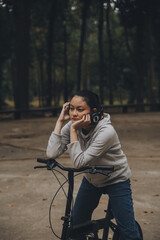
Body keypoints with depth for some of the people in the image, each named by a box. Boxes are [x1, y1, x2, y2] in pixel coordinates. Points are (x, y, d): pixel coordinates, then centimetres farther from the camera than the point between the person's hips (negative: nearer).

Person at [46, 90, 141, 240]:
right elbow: (52, 153, -27)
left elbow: (79, 162, -35)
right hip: (91, 179, 5)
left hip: (116, 181, -5)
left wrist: (73, 130, -37)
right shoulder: (72, 126, -17)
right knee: (76, 222, 10)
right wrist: (60, 121, -27)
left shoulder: (106, 132, -33)